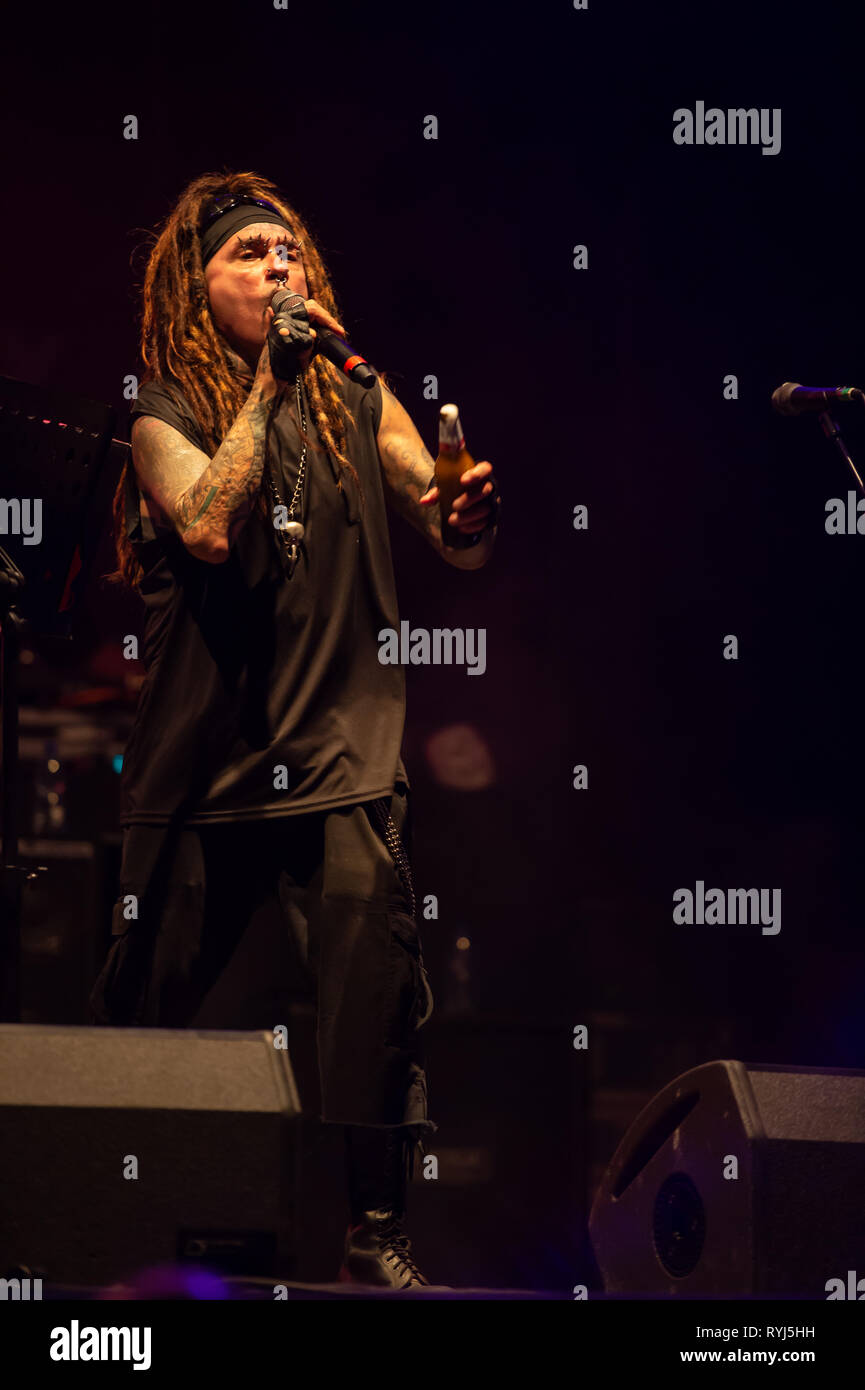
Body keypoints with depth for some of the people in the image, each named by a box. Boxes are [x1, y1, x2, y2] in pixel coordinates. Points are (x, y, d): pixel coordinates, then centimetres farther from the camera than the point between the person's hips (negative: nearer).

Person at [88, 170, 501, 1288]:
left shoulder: (355, 400, 8)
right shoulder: (166, 418, 1)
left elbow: (458, 542, 1)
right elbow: (209, 527, -19)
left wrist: (470, 513, -23)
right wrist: (268, 381, -16)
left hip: (340, 751, 1)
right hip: (201, 756, -1)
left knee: (375, 982, -17)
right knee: (142, 1005, 9)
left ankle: (378, 1233, -11)